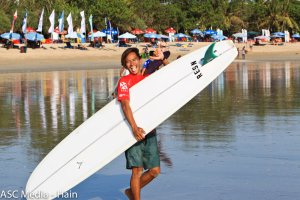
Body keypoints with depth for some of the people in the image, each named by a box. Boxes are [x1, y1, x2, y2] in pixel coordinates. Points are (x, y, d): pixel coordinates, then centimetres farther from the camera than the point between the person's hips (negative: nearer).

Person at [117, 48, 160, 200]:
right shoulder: (124, 81, -5)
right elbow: (125, 105, -18)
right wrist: (134, 128, -29)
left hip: (149, 130, 5)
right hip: (133, 131, -5)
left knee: (155, 170, 6)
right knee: (137, 170, -8)